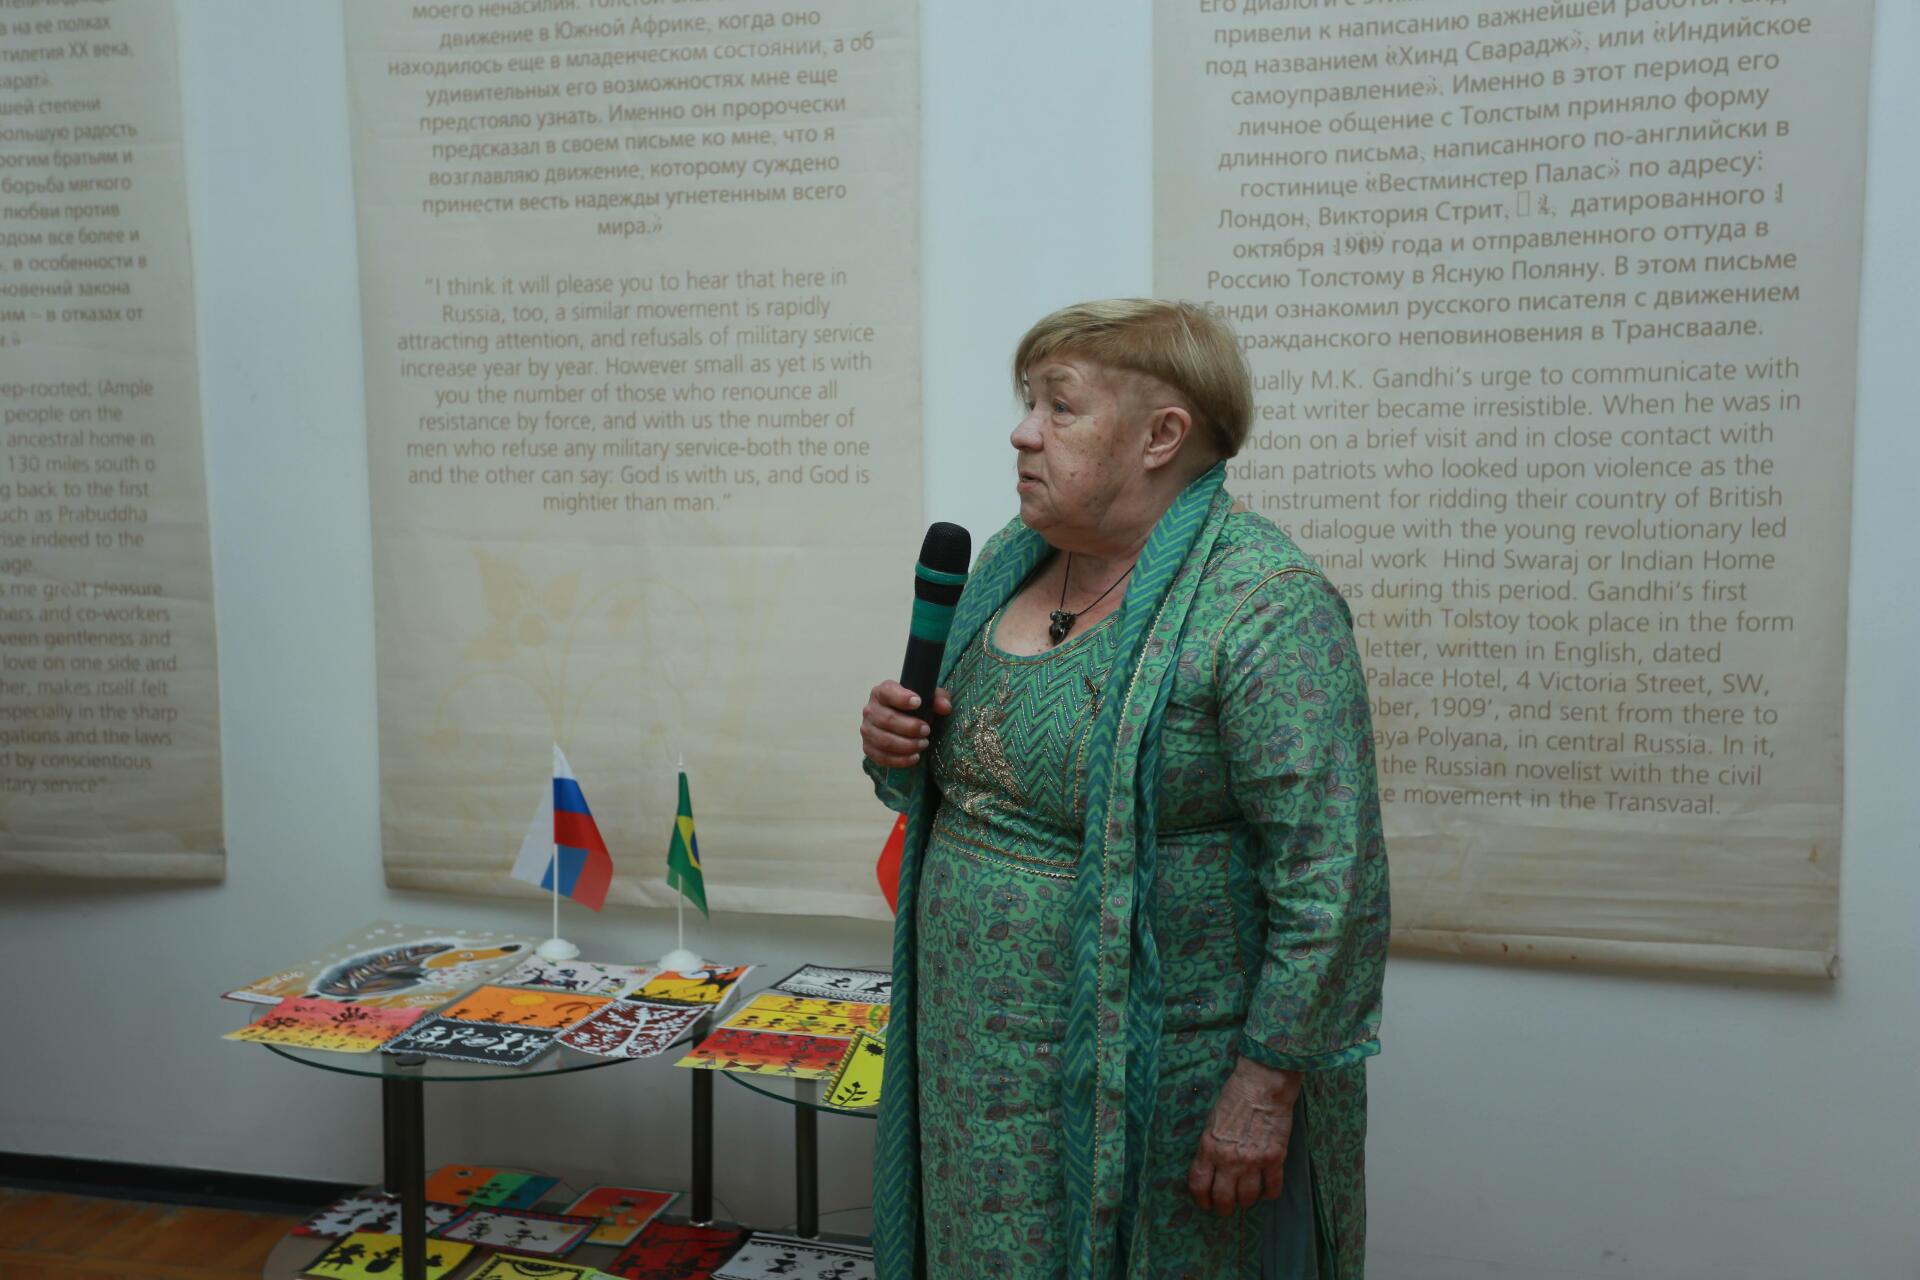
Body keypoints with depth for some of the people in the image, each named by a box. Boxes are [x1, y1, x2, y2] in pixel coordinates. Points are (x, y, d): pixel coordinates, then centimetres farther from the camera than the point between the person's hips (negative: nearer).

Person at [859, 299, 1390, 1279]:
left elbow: (1329, 876, -20)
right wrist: (895, 750, -4)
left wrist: (1266, 1089, -19)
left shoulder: (1259, 602, -18)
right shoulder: (1006, 563, 6)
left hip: (1154, 1079, -7)